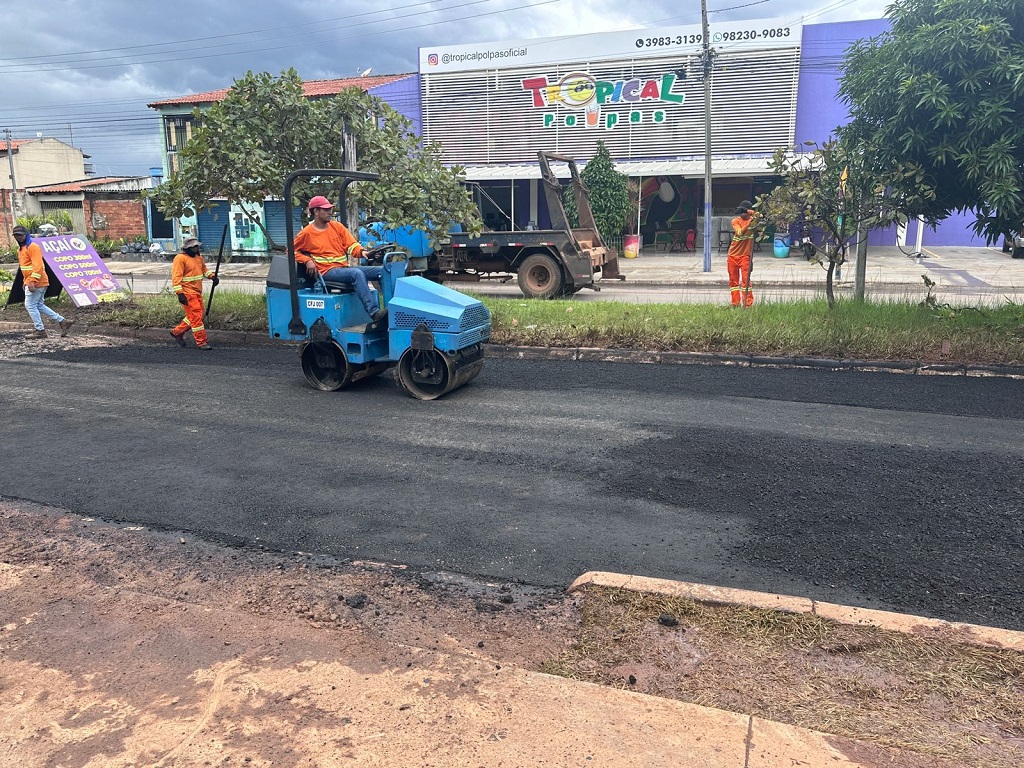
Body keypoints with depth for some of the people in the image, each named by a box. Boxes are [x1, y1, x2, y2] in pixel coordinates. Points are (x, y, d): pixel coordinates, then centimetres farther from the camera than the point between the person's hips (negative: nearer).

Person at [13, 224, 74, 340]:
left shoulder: (33, 247, -13)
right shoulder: (20, 249, 18)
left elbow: (38, 266, -22)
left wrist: (32, 281, -27)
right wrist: (25, 282, 20)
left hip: (36, 283, -10)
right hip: (30, 282, 10)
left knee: (30, 305, -5)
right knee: (39, 306, 12)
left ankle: (40, 330, 2)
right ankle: (63, 321, 14)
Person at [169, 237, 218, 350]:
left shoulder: (198, 256, 12)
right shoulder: (180, 258, -14)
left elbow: (204, 268, 25)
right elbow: (176, 277, -19)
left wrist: (212, 276, 4)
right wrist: (180, 293, -25)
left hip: (197, 292, 9)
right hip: (187, 293, -9)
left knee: (199, 315, 15)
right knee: (195, 316, -9)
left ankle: (177, 332, 30)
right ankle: (201, 342, -3)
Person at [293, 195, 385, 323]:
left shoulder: (337, 226, 14)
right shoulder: (306, 233, 2)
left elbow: (351, 244, 9)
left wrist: (361, 252, -14)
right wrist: (307, 260, -9)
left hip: (345, 267, 6)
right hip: (327, 271, -6)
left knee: (383, 271, -11)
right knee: (357, 273, -36)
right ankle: (374, 313, -45)